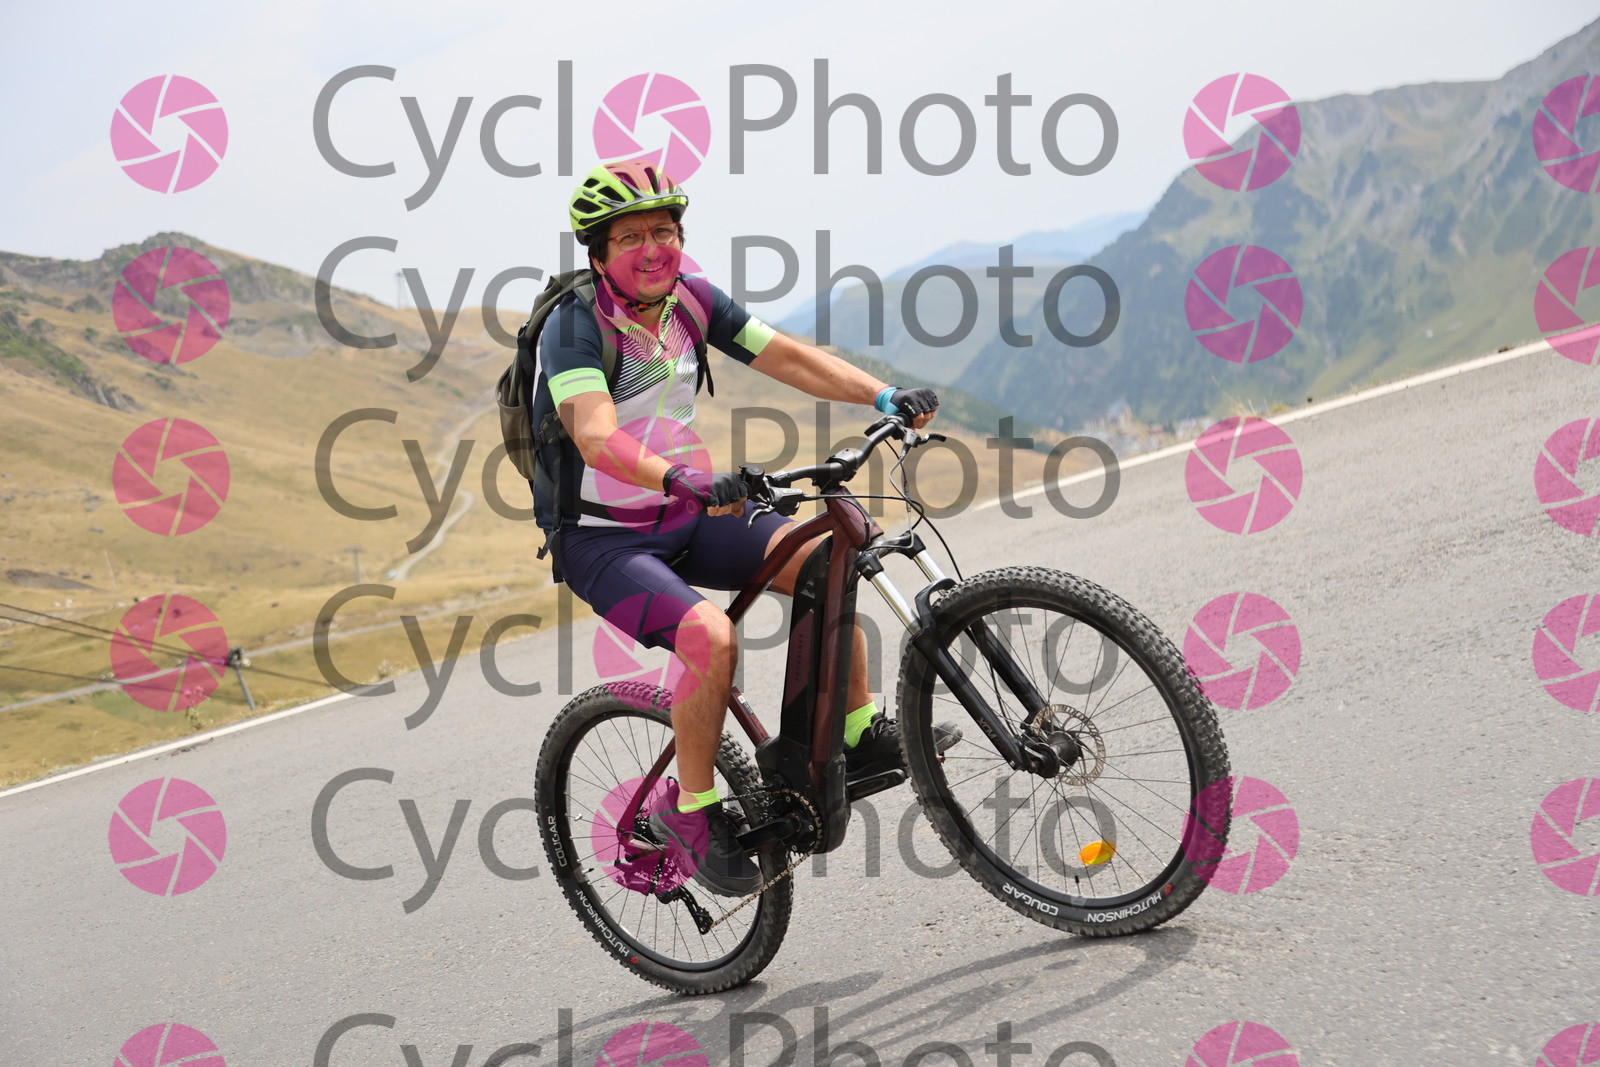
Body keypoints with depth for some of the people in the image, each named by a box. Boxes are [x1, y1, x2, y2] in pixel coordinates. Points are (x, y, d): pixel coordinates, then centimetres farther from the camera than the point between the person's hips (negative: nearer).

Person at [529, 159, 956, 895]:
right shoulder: (574, 325, -20)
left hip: (685, 519, 6)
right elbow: (596, 438, -36)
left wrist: (885, 396, -15)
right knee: (711, 636, -29)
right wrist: (684, 478, -53)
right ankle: (691, 809, -10)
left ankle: (862, 733, 3)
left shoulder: (690, 301, -1)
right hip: (601, 539, -6)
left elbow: (788, 358, -1)